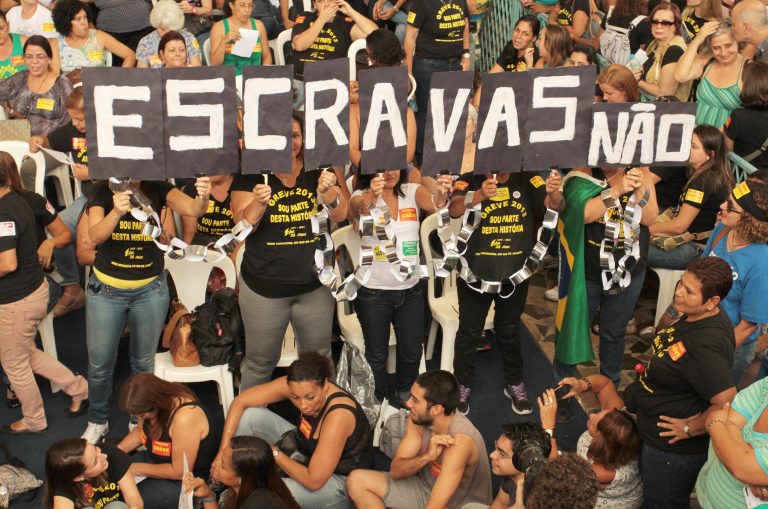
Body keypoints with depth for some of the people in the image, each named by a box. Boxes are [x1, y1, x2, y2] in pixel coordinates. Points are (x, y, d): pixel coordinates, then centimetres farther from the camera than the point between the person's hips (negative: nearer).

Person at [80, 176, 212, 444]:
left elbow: (192, 208, -27)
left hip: (150, 290, 0)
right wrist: (116, 212, -48)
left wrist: (202, 198, -51)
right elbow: (95, 235, -28)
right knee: (99, 363, 10)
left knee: (144, 363, 14)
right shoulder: (103, 193, -11)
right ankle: (97, 421, 34)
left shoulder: (158, 190, -10)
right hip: (106, 290, 0)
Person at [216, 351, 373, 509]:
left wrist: (274, 452, -20)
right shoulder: (295, 386, -20)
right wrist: (223, 452, -17)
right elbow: (241, 401, -10)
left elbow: (313, 481, -32)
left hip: (340, 480, -7)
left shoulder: (338, 414, -37)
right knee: (248, 415, -7)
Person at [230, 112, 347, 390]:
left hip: (314, 285, 2)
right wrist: (258, 203, -31)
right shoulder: (251, 174, -5)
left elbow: (340, 215, -5)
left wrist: (327, 192, -26)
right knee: (260, 364, 9)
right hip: (264, 287, -2)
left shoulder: (317, 171, 2)